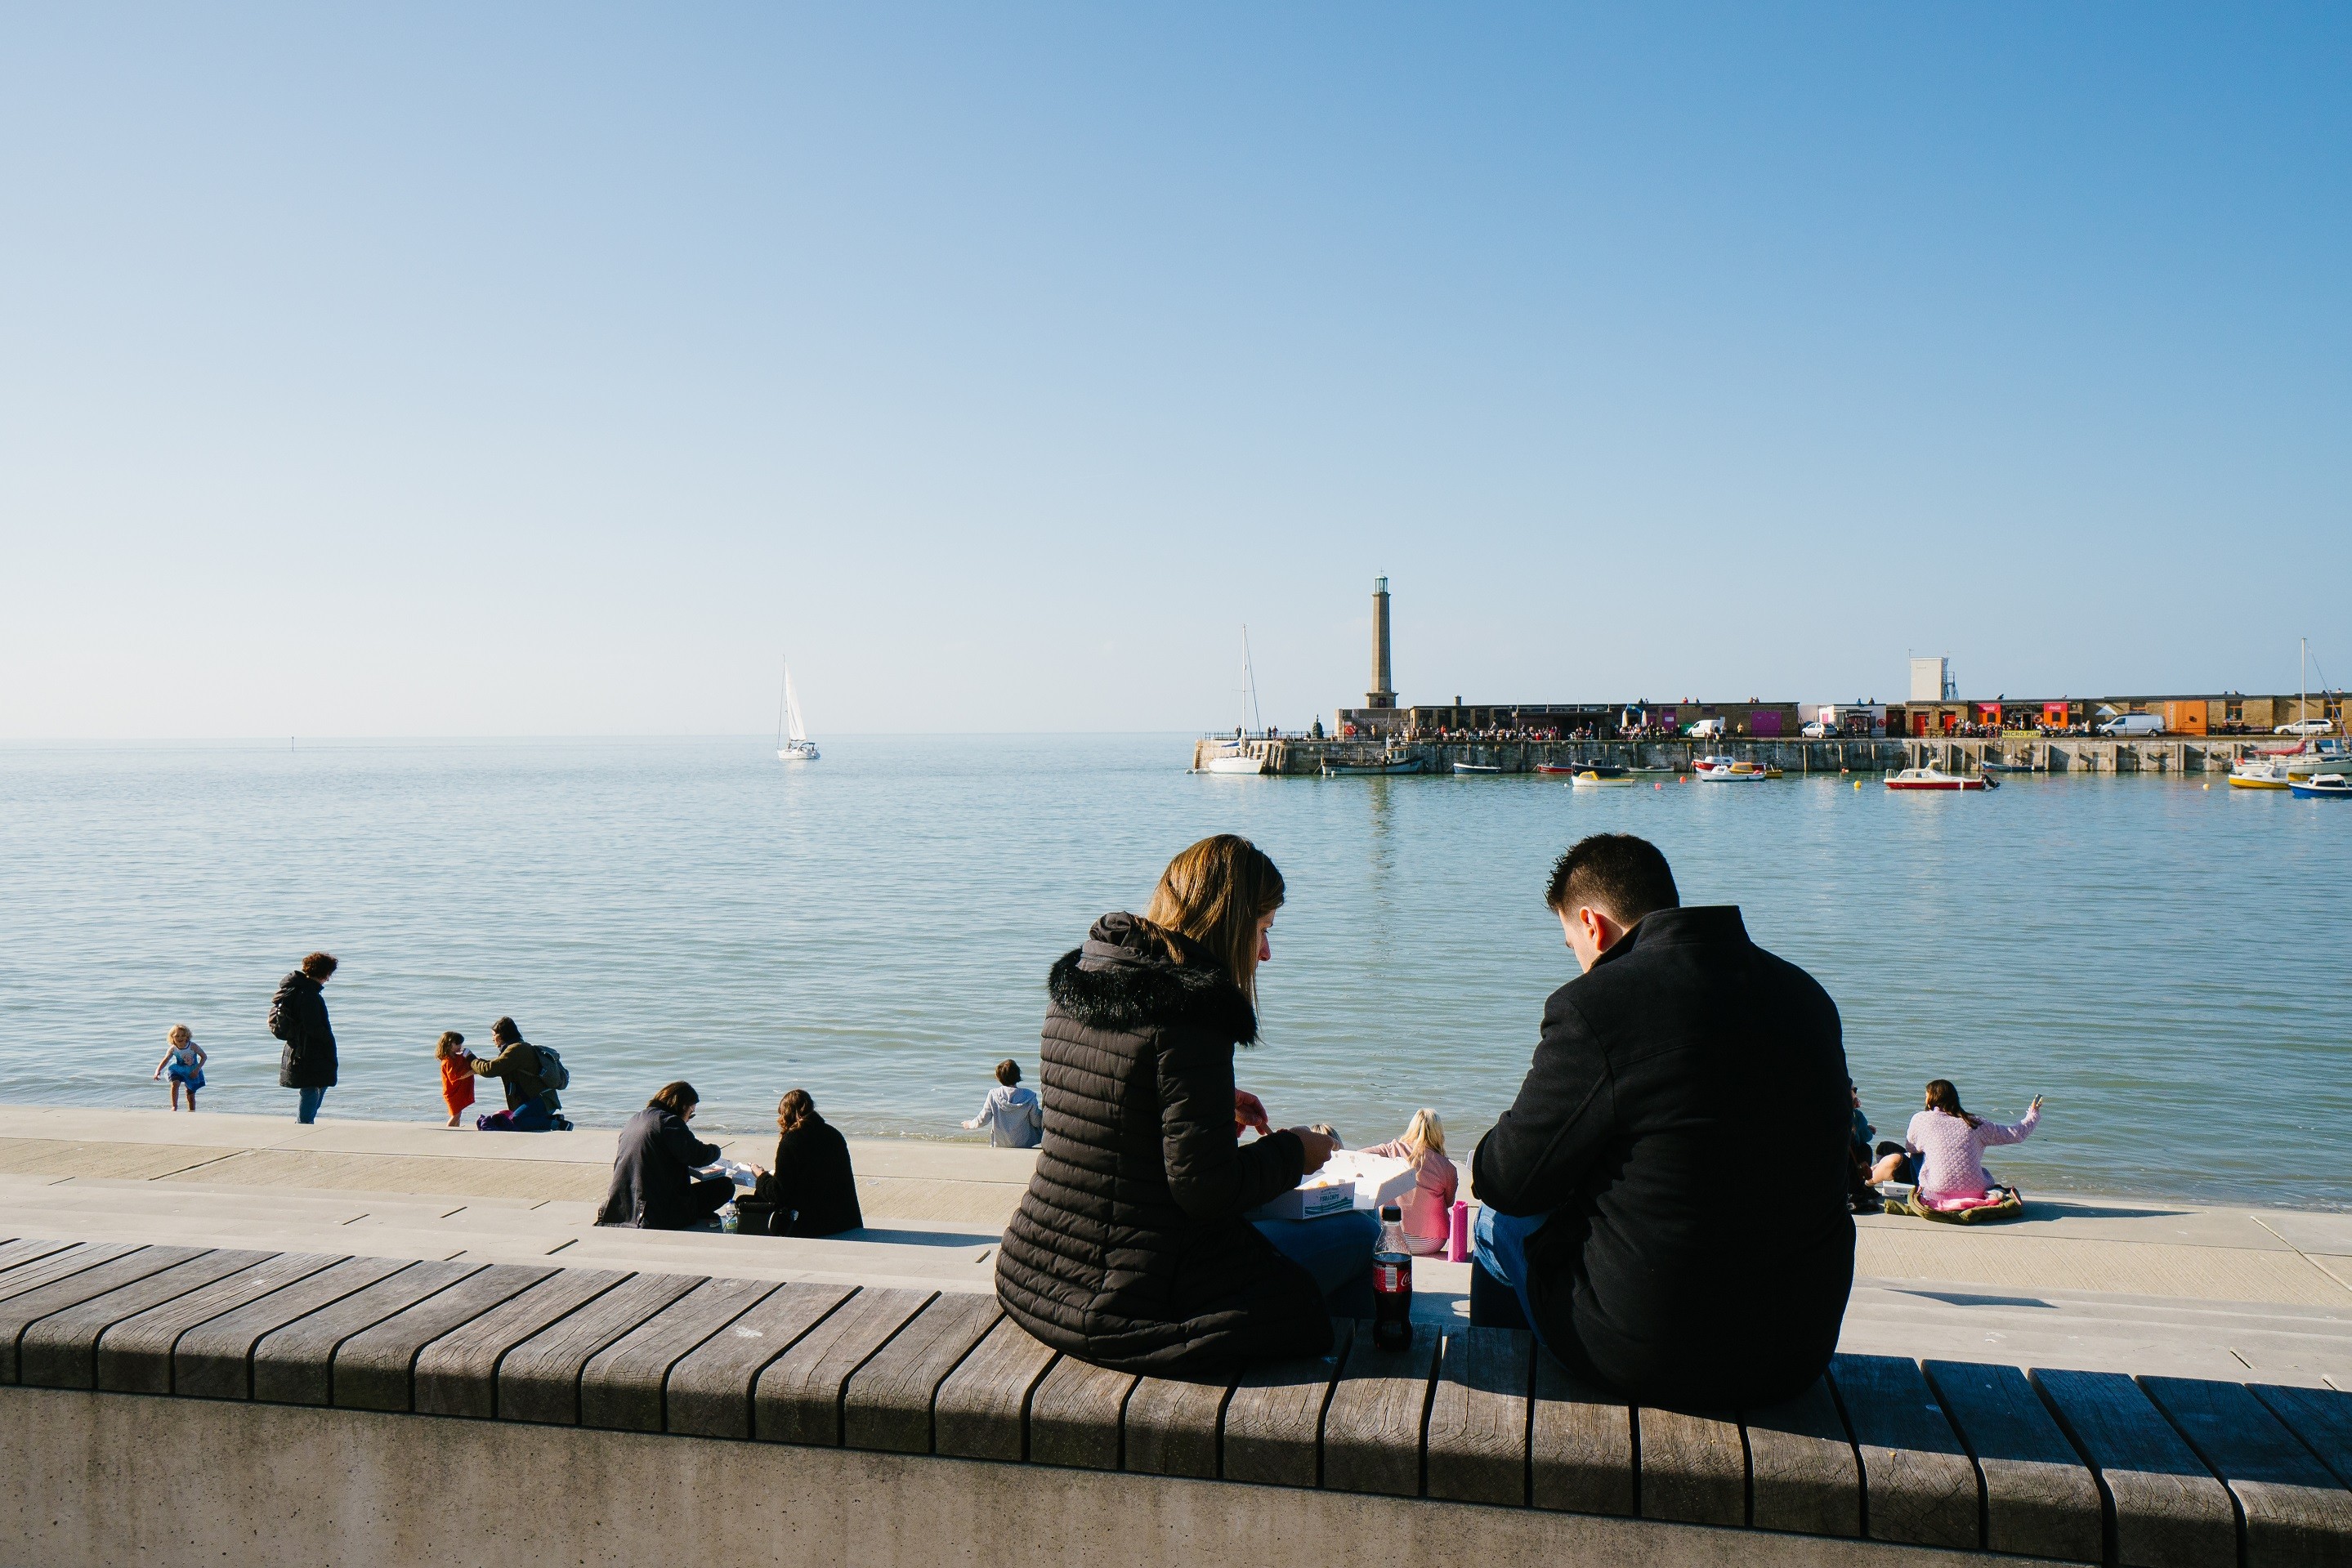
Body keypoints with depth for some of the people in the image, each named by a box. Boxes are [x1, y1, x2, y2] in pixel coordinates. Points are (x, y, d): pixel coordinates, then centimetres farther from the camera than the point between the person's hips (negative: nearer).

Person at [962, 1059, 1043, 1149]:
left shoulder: (993, 1095, -16)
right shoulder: (1029, 1097, -19)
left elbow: (983, 1120, -7)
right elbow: (1036, 1122, -9)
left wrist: (970, 1124, 13)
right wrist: (1044, 1111, 10)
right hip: (1024, 1144, -3)